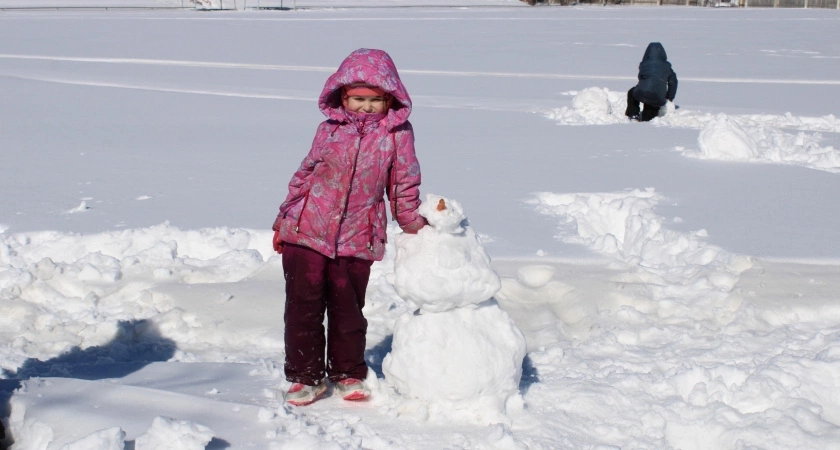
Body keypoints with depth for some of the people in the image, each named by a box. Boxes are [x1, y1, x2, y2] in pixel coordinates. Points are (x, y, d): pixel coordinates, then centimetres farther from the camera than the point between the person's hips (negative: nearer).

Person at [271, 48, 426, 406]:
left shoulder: (397, 134, -3)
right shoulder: (330, 128, 3)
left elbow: (404, 185, 8)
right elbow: (305, 173, 11)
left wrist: (414, 226, 11)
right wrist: (284, 218, 13)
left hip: (357, 239, -1)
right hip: (306, 232, 1)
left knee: (348, 309, 11)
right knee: (303, 306, 4)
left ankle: (348, 373, 29)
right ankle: (306, 376, 17)